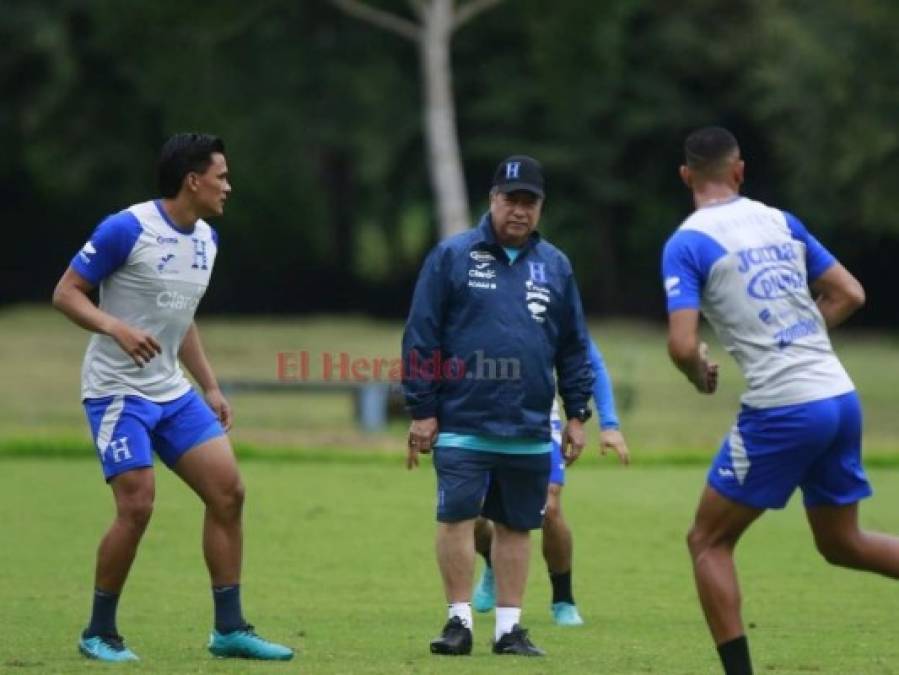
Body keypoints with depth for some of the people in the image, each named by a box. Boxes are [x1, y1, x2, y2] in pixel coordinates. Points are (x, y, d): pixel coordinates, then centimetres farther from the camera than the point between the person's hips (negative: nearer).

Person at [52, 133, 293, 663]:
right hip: (117, 391, -8)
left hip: (172, 392, 8)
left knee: (229, 492, -1)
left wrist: (210, 386, 18)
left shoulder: (206, 239, 9)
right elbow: (66, 293, -12)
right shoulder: (127, 230, -15)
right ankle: (100, 633, 2)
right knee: (137, 507, -15)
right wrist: (117, 328, -28)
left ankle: (230, 628, 7)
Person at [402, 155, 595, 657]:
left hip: (530, 429, 3)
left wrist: (577, 414, 10)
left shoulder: (555, 266, 10)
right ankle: (460, 621, 2)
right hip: (462, 423, -3)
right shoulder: (453, 257, 0)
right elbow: (421, 336, -1)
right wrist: (422, 411, -5)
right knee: (457, 517, -8)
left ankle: (510, 627, 14)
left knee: (517, 525, 8)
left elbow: (575, 347, 15)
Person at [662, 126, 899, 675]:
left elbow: (682, 345, -14)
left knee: (709, 542, 9)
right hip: (841, 398, 6)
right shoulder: (781, 221, 13)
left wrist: (701, 375, 8)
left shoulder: (688, 243, -5)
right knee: (841, 543, 20)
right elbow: (849, 294, 14)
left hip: (781, 409, -6)